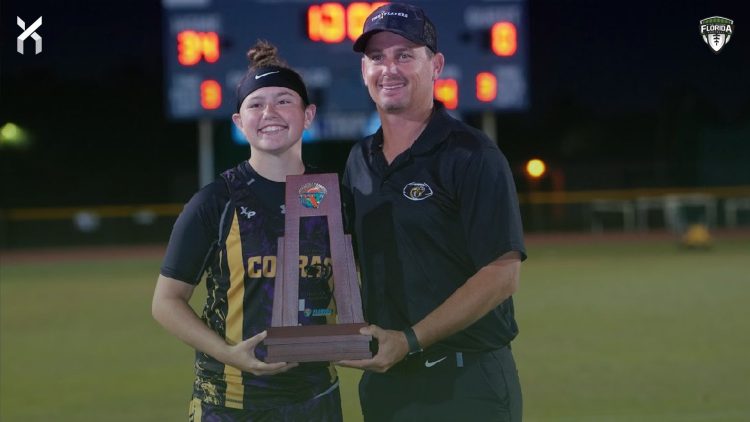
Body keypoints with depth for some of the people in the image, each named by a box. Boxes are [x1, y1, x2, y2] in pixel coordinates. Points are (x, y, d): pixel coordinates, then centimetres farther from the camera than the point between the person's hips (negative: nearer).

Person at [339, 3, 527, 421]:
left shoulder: (472, 156, -8)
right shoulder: (359, 162, 13)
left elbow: (501, 276, -15)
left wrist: (411, 340, -20)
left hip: (466, 383, -6)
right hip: (382, 381, 6)